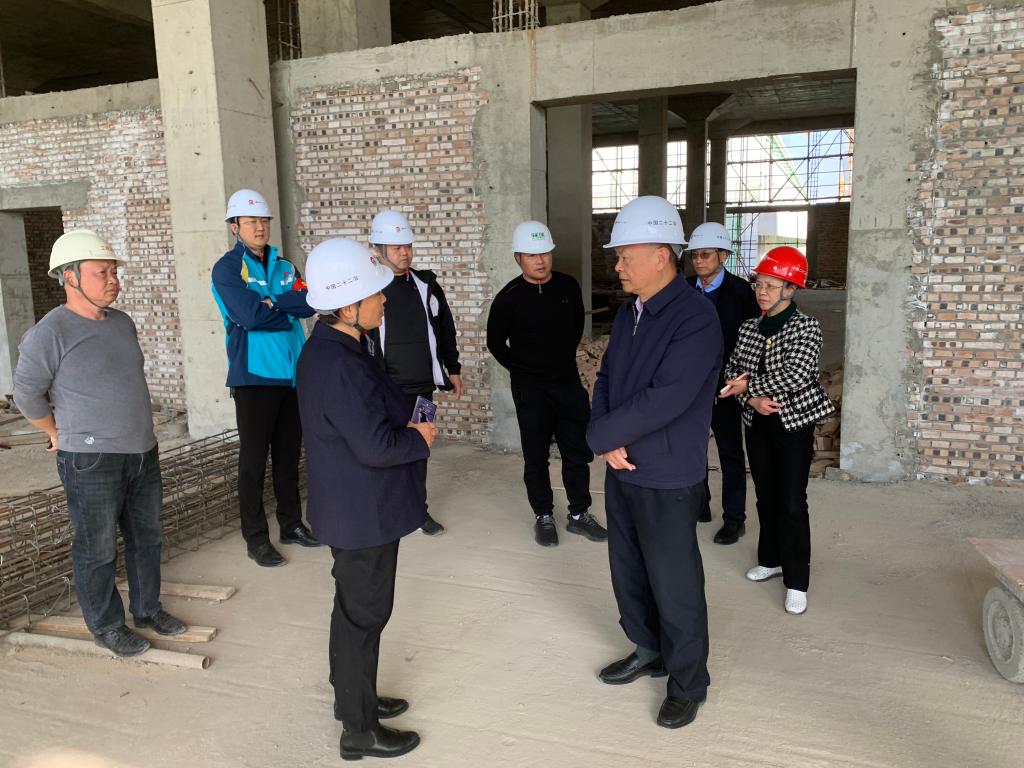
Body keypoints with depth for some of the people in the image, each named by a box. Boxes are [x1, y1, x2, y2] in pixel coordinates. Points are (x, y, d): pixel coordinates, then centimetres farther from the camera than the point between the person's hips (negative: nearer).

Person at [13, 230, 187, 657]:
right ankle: (106, 626, 24)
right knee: (98, 549, 6)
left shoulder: (122, 322, 9)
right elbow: (27, 394, -6)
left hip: (143, 452, 7)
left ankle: (147, 608, 35)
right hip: (91, 462, -7)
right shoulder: (50, 333, -13)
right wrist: (62, 434, 4)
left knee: (147, 537, 17)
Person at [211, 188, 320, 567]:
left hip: (292, 373, 5)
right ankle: (256, 539, 13)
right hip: (254, 376, -5)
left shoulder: (284, 266, 12)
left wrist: (272, 303, -16)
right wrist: (290, 315, -6)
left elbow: (309, 303, -5)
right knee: (254, 461, 2)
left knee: (288, 455, 14)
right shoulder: (227, 269, -4)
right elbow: (251, 315, -18)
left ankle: (292, 524, 28)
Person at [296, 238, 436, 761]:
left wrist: (404, 426, 4)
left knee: (355, 607, 24)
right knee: (364, 614, 5)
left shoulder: (327, 348, 5)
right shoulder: (340, 366, -29)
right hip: (363, 512, -10)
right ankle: (360, 730, 23)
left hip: (350, 506, 10)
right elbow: (376, 446, -29)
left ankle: (353, 697, 43)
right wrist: (421, 438, -12)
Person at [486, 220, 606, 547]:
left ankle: (579, 514, 21)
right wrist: (522, 369, 4)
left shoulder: (569, 287, -1)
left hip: (569, 382, 3)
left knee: (578, 451, 8)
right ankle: (544, 517, 19)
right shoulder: (509, 298, -10)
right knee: (536, 456, 5)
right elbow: (496, 342, 2)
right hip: (530, 388, -3)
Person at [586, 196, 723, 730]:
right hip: (622, 470, 8)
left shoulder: (695, 319, -21)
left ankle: (688, 685, 28)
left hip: (667, 480, -7)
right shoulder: (628, 312, 6)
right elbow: (606, 377, 7)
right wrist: (607, 442, -10)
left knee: (674, 587, 7)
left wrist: (598, 436, -16)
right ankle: (648, 651, 43)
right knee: (629, 573, 20)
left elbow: (661, 401, -27)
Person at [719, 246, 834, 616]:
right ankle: (771, 559, 33)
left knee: (792, 504, -2)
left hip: (793, 425, -5)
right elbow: (732, 373, 3)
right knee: (766, 497, 15)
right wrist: (752, 399, -15)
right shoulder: (748, 328, 4)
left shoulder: (806, 328, -12)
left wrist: (749, 385, -16)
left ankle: (796, 581, 9)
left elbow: (795, 376, -24)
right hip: (758, 424, 5)